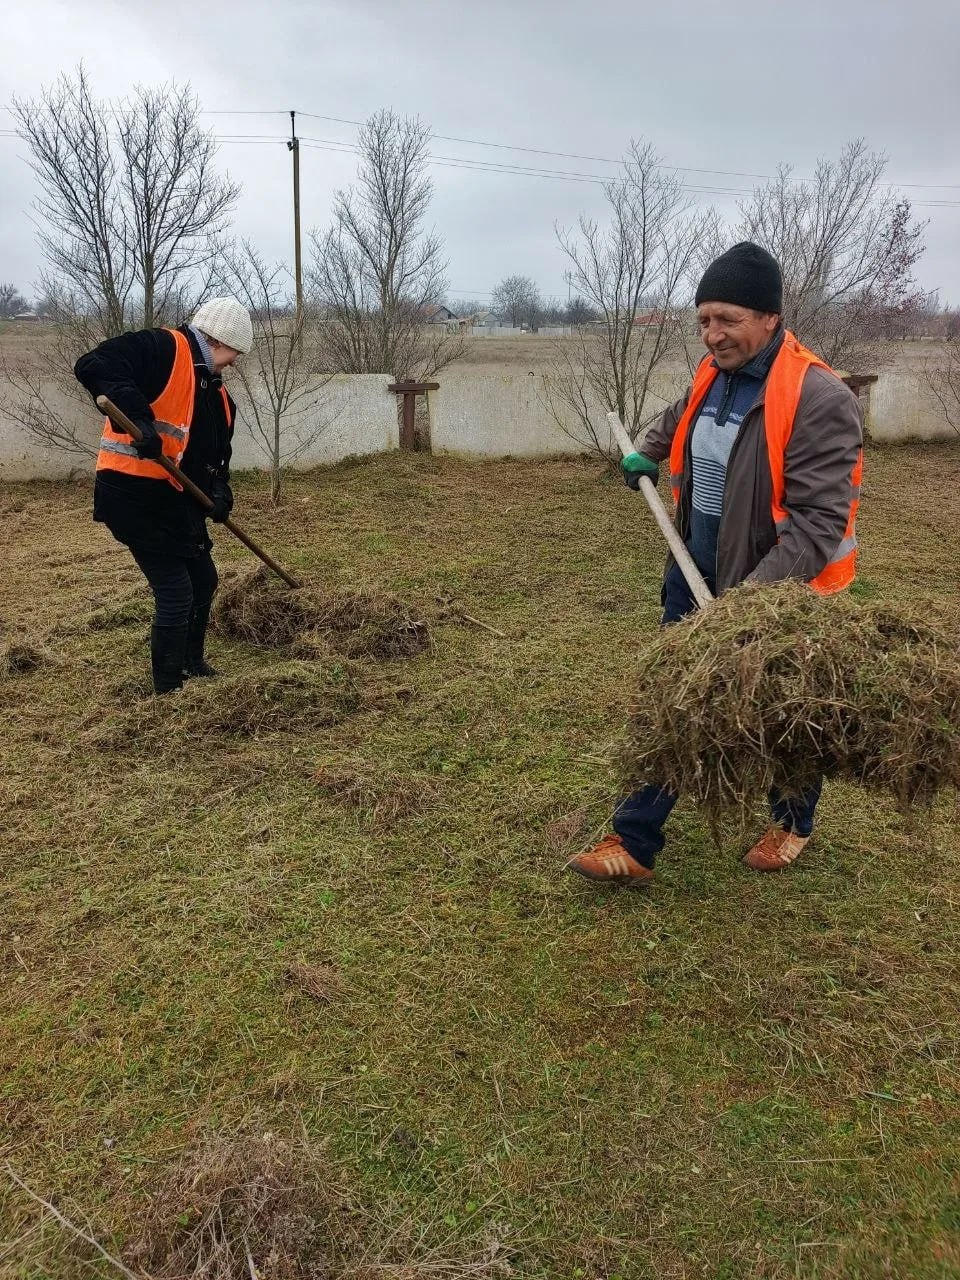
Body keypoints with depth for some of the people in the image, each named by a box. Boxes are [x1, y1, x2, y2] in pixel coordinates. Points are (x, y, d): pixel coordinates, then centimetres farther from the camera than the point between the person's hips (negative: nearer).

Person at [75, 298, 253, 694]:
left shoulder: (216, 393, 15)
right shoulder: (160, 348, -12)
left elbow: (217, 451, 20)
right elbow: (92, 366, -25)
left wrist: (220, 490, -1)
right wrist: (138, 416, -37)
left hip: (177, 500, 10)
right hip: (133, 495, -10)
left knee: (203, 580, 21)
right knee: (176, 594, -8)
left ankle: (192, 663, 42)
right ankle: (169, 690, 7)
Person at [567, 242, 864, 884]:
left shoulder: (820, 399, -24)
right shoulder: (713, 375, 0)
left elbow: (818, 523, -28)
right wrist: (648, 454, 39)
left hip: (776, 592, -6)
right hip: (697, 576, 6)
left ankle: (793, 822, 42)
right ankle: (635, 843, 13)